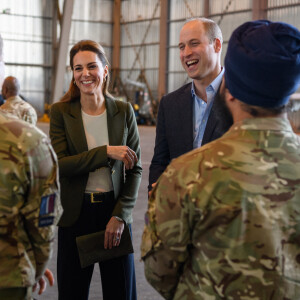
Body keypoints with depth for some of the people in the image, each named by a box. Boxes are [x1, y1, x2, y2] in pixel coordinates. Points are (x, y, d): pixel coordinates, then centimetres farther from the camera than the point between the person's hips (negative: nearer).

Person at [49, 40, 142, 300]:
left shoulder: (123, 111, 0)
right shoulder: (61, 112, -2)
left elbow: (135, 169, 0)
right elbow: (59, 164, -12)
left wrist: (120, 215, -9)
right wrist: (106, 152, -20)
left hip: (114, 210, 1)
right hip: (75, 213, 0)